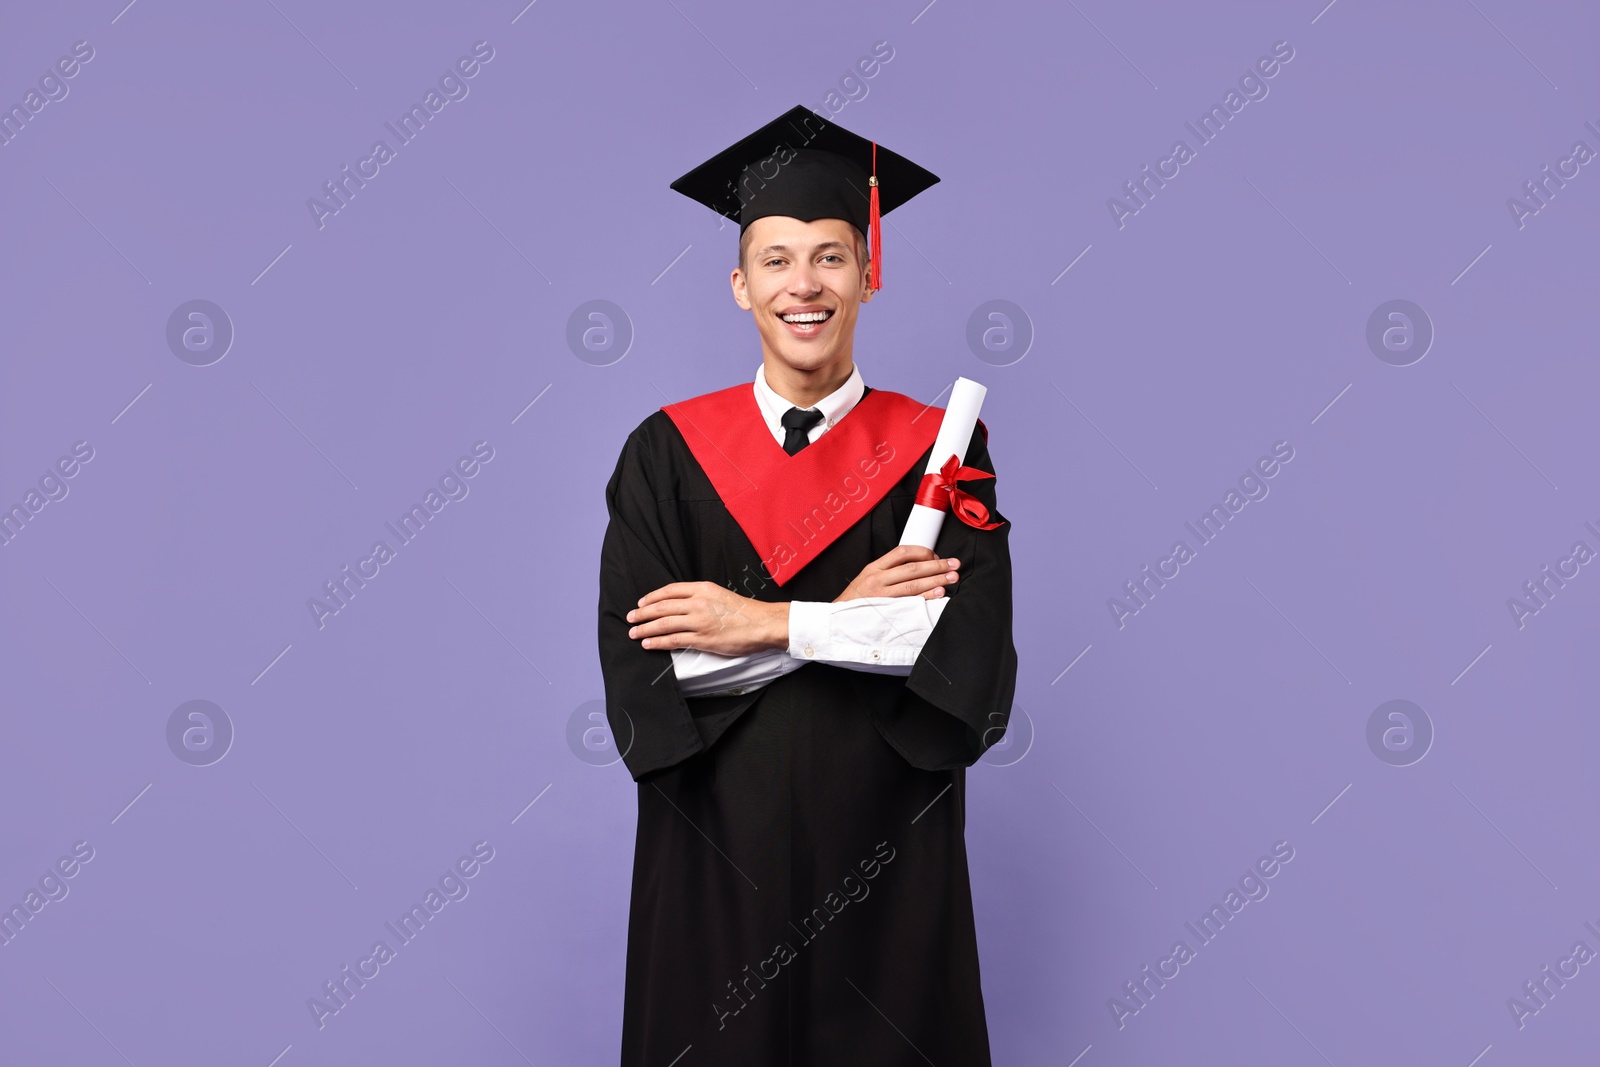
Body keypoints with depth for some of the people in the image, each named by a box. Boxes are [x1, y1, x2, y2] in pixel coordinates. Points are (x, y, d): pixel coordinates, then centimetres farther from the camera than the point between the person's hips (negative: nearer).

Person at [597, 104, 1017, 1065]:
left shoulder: (936, 448, -1)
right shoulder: (669, 452, 0)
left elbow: (972, 651, -14)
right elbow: (639, 661, -10)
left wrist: (767, 624, -15)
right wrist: (853, 616, -15)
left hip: (884, 850, 0)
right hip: (716, 844, 1)